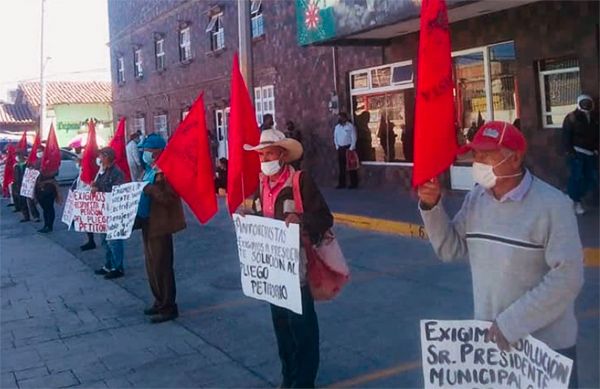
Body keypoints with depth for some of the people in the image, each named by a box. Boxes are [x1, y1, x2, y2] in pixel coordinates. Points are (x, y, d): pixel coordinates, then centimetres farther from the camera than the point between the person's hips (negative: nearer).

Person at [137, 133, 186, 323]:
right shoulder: (150, 170, 15)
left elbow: (169, 197, -23)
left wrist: (149, 188, -28)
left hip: (159, 224, -10)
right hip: (147, 222, 10)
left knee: (162, 266, -4)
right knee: (152, 265, 16)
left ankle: (169, 307, 6)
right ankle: (160, 301, 28)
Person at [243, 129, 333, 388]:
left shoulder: (302, 181, -14)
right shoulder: (261, 183, 7)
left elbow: (325, 219, -16)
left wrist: (301, 220, -33)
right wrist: (247, 216, -2)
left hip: (296, 265, -7)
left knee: (301, 323, 4)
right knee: (280, 321, 17)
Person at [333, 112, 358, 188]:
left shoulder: (350, 126, -7)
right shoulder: (337, 127, 10)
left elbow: (354, 138, -10)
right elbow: (335, 138, 15)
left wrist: (351, 148, -14)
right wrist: (337, 147, 4)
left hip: (349, 148, -5)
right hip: (340, 149, 5)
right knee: (341, 167, 7)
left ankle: (354, 183, 4)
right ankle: (342, 183, 12)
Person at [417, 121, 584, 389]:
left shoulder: (552, 204, -18)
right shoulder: (475, 199, 0)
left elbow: (567, 277, -21)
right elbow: (451, 249, 3)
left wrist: (513, 322, -20)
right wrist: (432, 207, -11)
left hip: (547, 342, -5)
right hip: (489, 336, 5)